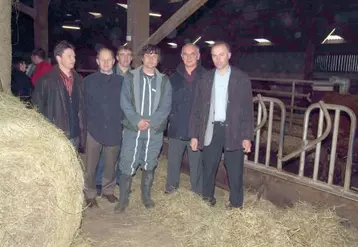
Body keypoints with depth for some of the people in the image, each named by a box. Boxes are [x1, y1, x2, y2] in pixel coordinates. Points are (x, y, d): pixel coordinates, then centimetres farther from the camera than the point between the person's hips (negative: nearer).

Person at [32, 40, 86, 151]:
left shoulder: (78, 79, 7)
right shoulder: (46, 81, -6)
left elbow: (82, 107, 8)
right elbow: (37, 108, -2)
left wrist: (83, 133, 5)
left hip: (75, 135, 4)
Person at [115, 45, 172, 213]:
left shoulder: (164, 81, 5)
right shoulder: (131, 77, 2)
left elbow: (166, 106, -2)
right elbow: (125, 102, -5)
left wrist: (150, 122, -15)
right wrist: (137, 121, -17)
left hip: (155, 130, 2)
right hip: (132, 129, -1)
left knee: (149, 166, 13)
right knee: (127, 166, 0)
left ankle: (146, 196, 31)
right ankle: (123, 199, 16)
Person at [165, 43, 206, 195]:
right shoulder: (174, 78, 5)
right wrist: (171, 115, -3)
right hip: (177, 127, 2)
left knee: (196, 161, 9)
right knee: (173, 160, 14)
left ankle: (198, 191, 26)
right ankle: (171, 187, 33)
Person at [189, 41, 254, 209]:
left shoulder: (241, 78, 0)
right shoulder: (206, 78, 6)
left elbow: (248, 109, -1)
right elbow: (197, 108, 6)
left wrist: (247, 136, -7)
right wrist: (194, 135, 2)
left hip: (233, 130, -2)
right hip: (211, 129, 2)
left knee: (234, 169, 5)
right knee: (208, 167, 12)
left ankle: (235, 202, 23)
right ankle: (207, 196, 32)